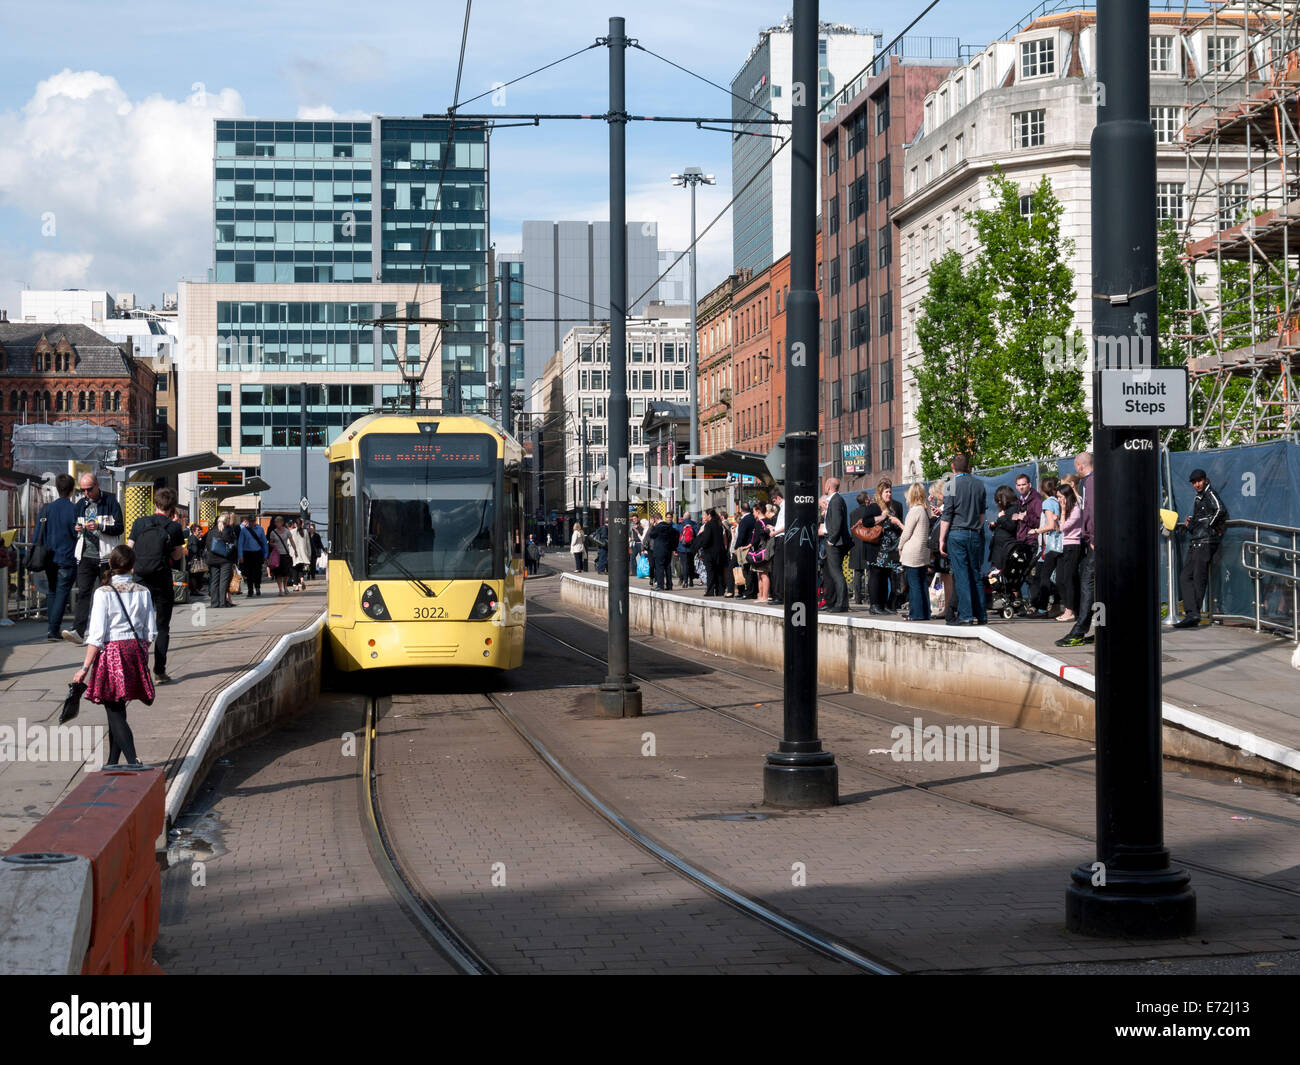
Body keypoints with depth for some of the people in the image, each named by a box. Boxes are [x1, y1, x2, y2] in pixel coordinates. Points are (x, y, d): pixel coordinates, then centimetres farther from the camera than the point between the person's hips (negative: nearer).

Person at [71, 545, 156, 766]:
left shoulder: (103, 593, -11)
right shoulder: (143, 592, 1)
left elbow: (97, 635, -13)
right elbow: (150, 632, 6)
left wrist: (85, 668, -8)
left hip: (112, 652, -5)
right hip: (136, 650, 5)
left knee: (115, 712, -3)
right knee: (118, 711, 17)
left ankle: (133, 761, -18)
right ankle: (113, 763, 23)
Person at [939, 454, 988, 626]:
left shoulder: (952, 486, -7)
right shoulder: (979, 485, 7)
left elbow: (946, 516, -9)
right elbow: (982, 513, 12)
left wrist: (942, 539, -6)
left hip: (957, 533, -4)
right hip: (975, 534, 5)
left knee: (961, 575, -4)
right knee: (975, 575, 10)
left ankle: (965, 615, -7)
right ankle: (981, 614, 10)